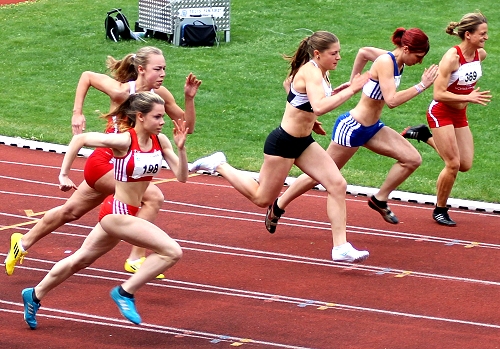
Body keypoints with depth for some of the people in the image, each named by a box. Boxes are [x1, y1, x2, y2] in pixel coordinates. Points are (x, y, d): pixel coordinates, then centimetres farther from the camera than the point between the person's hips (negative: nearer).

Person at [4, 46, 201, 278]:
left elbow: (187, 126, -1)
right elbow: (87, 76, -6)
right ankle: (136, 259, -16)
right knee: (153, 197, -24)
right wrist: (77, 113, -9)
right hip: (104, 162, -7)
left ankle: (23, 243, 40)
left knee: (71, 211, 22)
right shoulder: (121, 92, -21)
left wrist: (189, 98, -15)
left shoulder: (160, 94, -5)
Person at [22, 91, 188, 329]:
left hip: (128, 213, 8)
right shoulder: (124, 140, -21)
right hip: (117, 212, -8)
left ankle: (35, 295, 39)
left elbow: (181, 176, -6)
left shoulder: (160, 141, -2)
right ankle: (126, 292, -6)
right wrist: (64, 175, -13)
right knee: (172, 252, -18)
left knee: (81, 260, 23)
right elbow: (79, 139, -14)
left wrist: (181, 147, -20)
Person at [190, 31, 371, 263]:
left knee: (337, 185, -5)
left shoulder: (321, 72, 5)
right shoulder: (310, 71, -24)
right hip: (283, 142, -9)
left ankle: (340, 247, -4)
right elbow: (319, 107, -42)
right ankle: (218, 166, 22)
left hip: (304, 143, 9)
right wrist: (351, 91, -40)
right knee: (262, 198, 6)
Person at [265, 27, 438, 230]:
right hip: (352, 128, -9)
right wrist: (421, 86, -32)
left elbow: (363, 52, 20)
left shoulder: (395, 61, 1)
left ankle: (380, 199, 10)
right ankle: (278, 206, 20)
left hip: (372, 128, 9)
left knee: (412, 159, -3)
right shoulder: (385, 62, -24)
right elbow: (392, 100, -34)